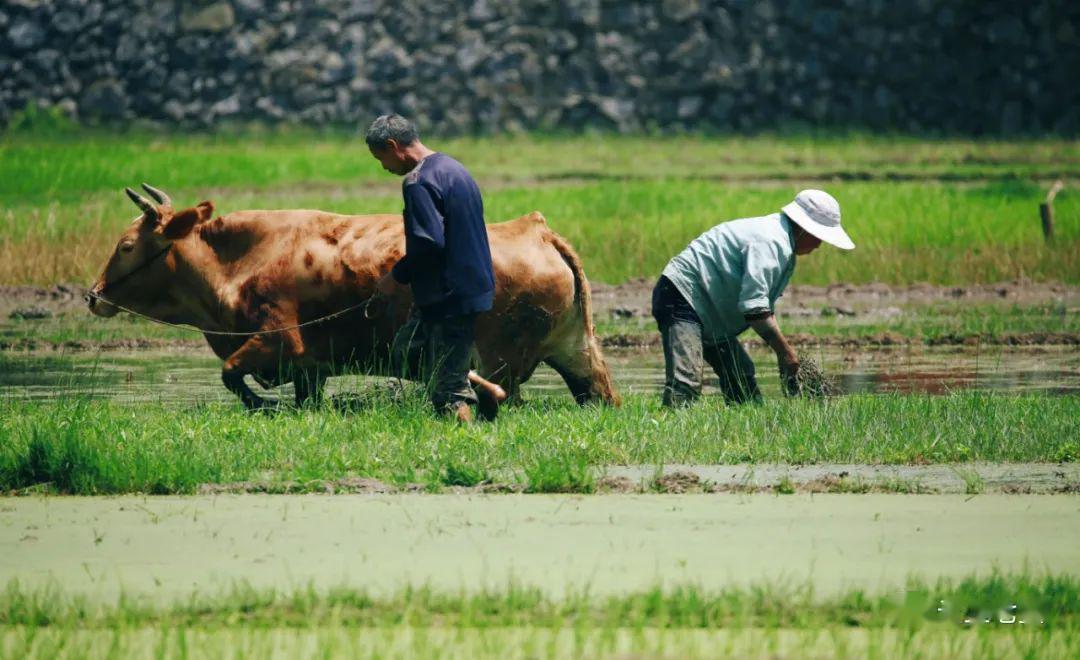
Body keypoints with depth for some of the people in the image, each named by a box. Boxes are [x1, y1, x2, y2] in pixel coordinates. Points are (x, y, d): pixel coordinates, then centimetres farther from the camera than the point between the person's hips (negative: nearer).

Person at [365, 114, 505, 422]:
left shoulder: (418, 182, -16)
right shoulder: (454, 168, 14)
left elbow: (429, 243, -25)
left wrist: (397, 277, -10)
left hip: (448, 298, -10)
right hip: (473, 286, 10)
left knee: (448, 395, -4)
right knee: (404, 355, 22)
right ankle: (483, 389, 20)